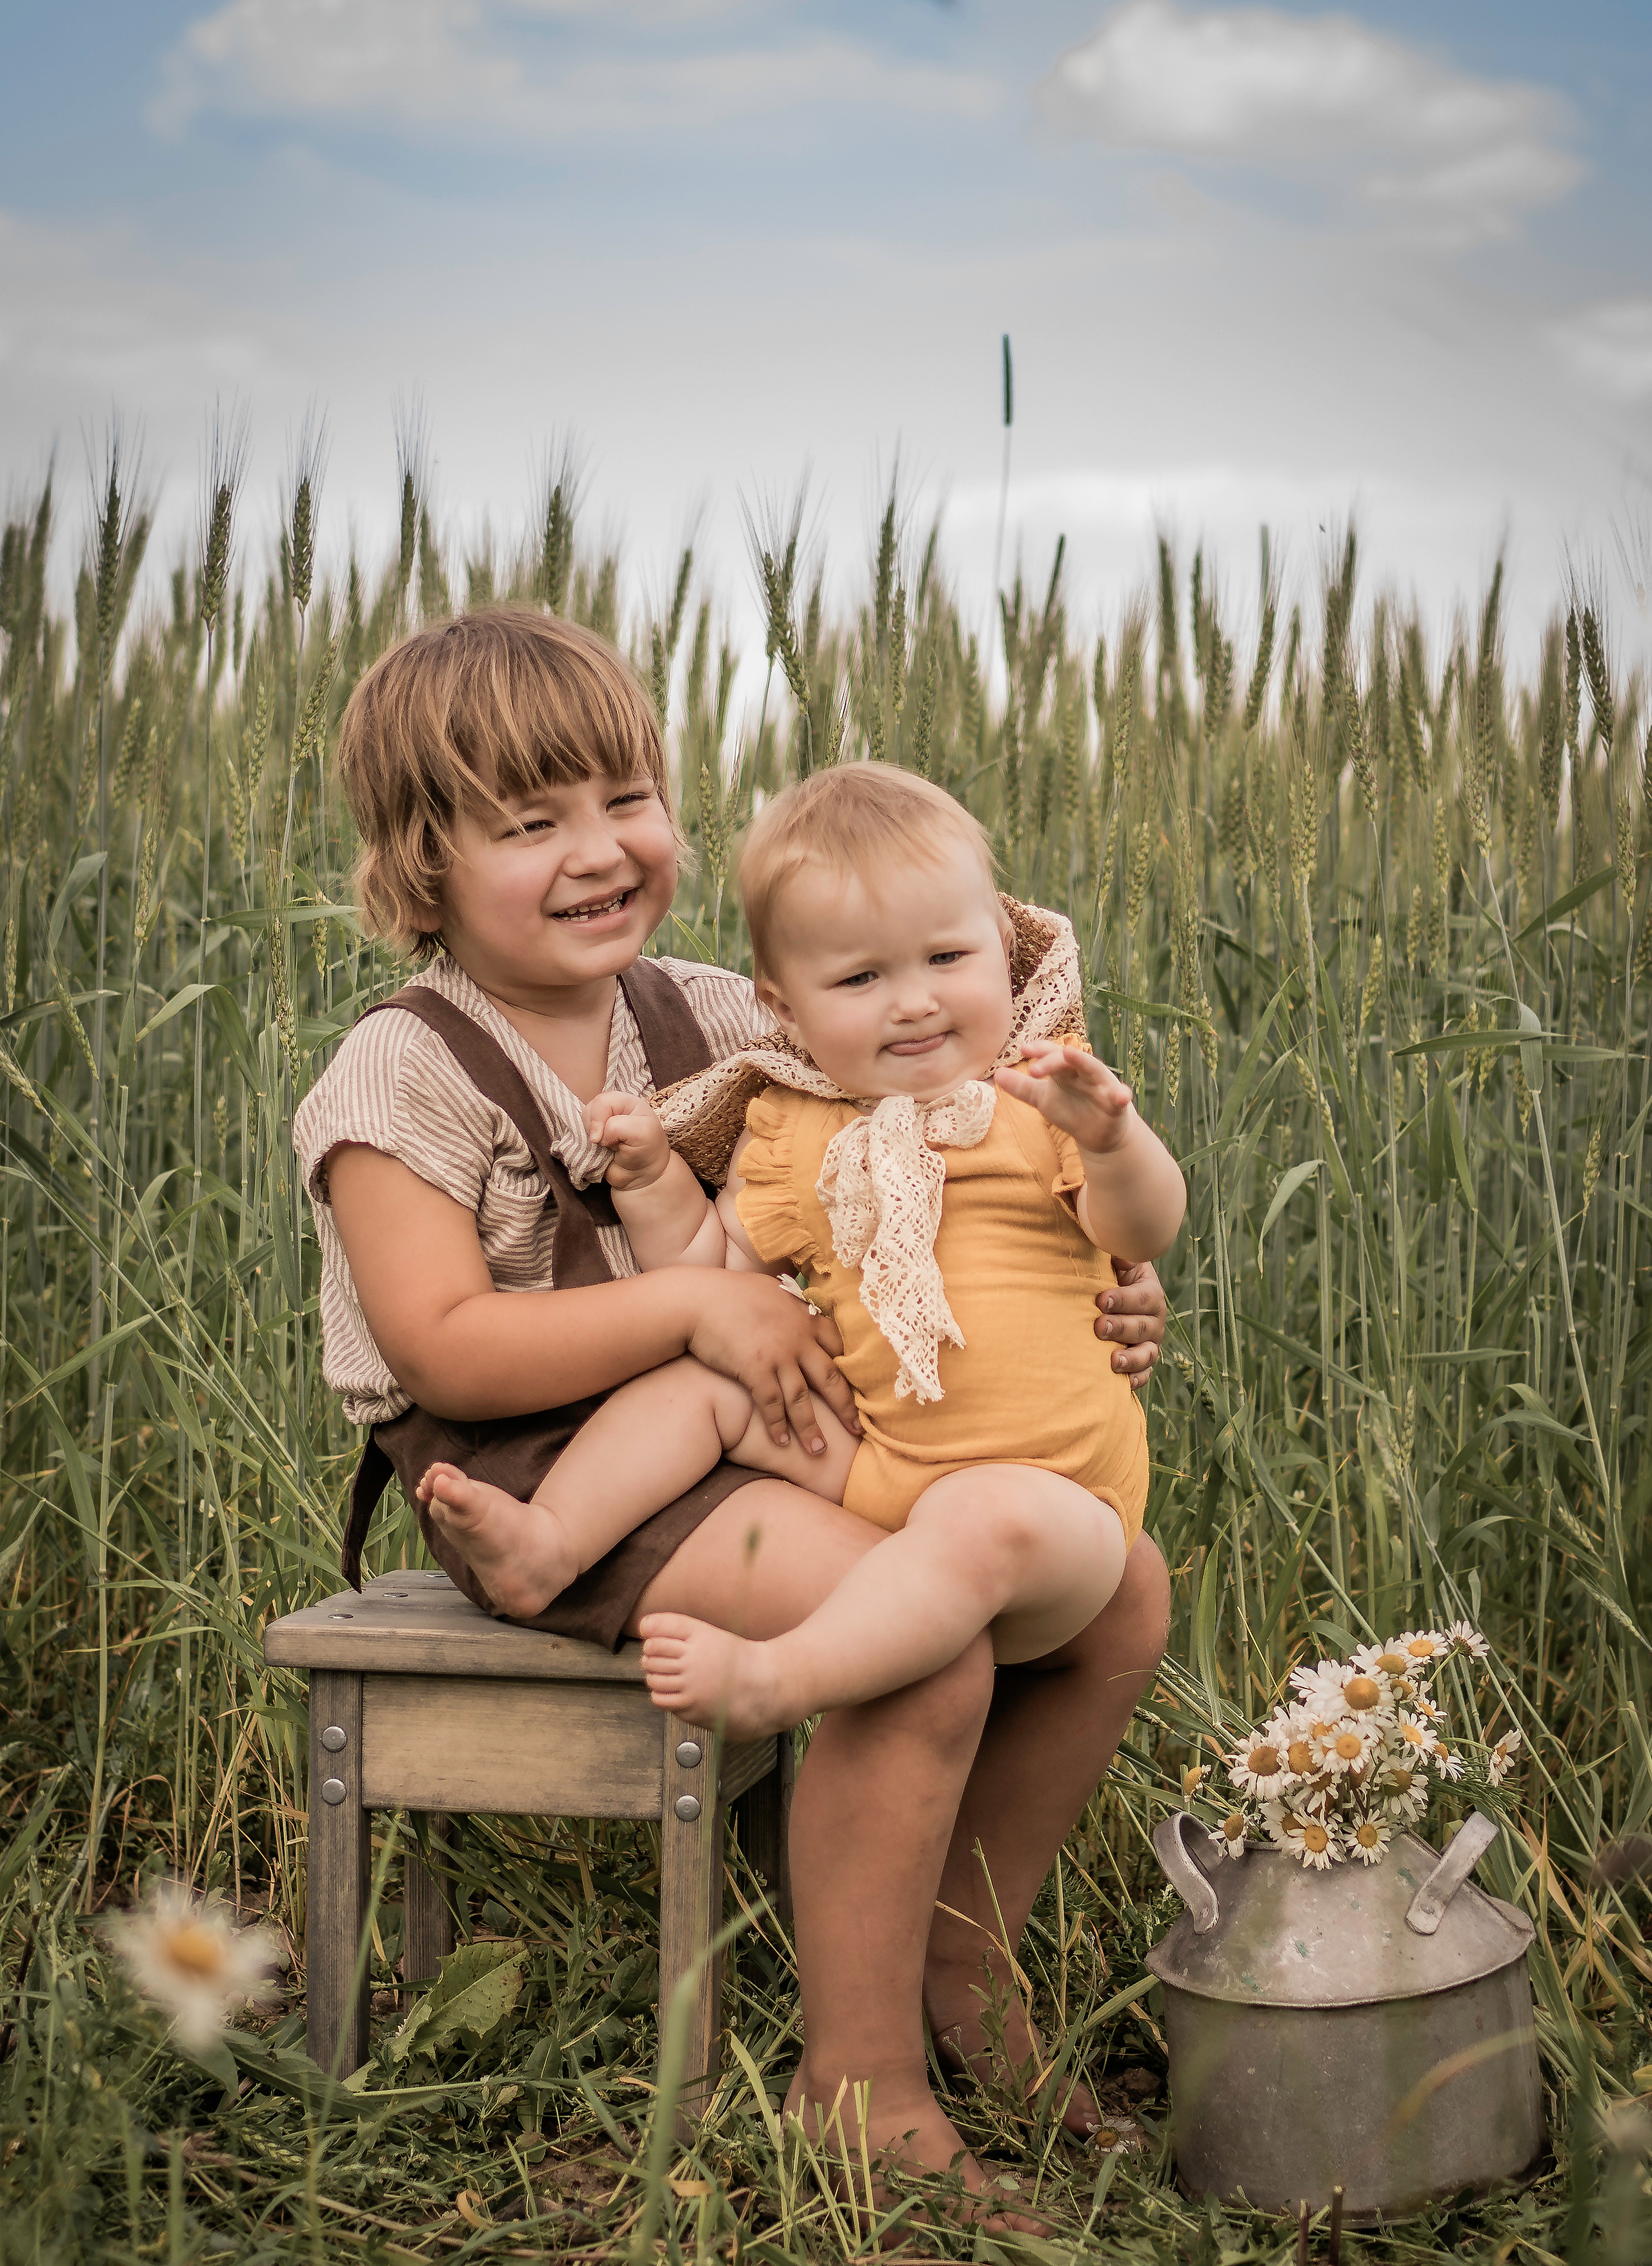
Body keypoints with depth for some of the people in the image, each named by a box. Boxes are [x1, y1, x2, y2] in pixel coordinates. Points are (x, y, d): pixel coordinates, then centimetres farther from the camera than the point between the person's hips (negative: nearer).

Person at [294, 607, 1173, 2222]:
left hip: (753, 1428, 7)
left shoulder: (712, 1023, 8)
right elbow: (447, 1350, -16)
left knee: (1119, 1592, -2)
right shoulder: (404, 1078, -9)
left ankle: (956, 1957, 18)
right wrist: (694, 1303, -23)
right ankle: (860, 2082, -10)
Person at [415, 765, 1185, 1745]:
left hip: (1039, 1476, -4)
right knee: (698, 1378, -5)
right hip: (863, 1456, 5)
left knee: (988, 1524, -36)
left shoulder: (1035, 1098, -2)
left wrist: (1108, 1135, -35)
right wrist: (651, 1176, 0)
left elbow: (1146, 1231, -15)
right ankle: (550, 1544, -11)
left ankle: (777, 1679, -41)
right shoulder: (794, 1133, 9)